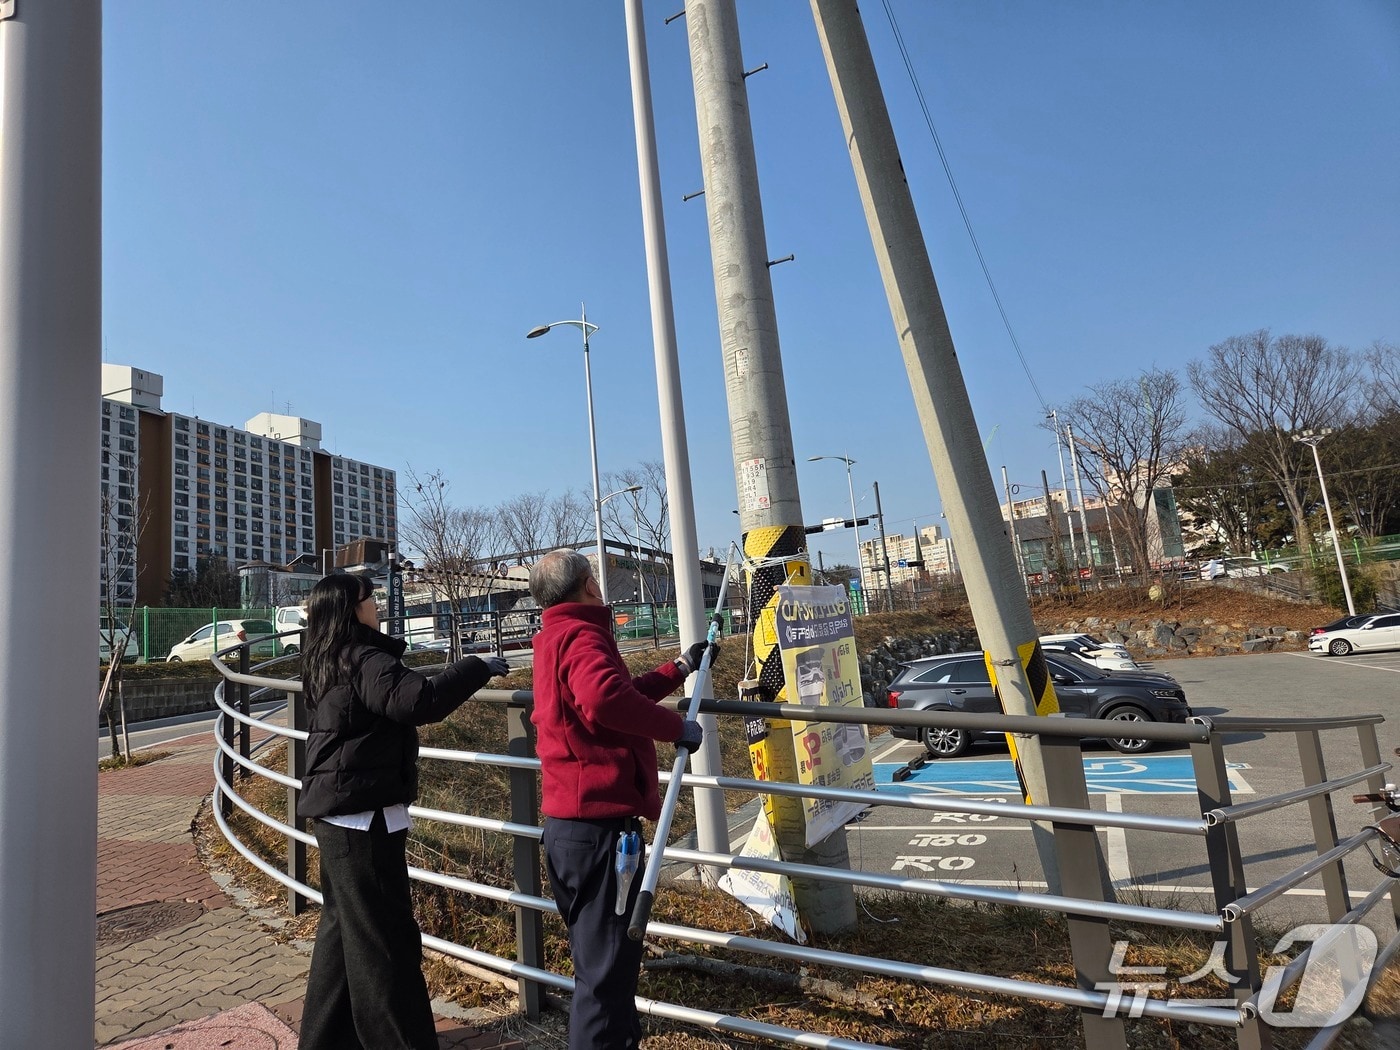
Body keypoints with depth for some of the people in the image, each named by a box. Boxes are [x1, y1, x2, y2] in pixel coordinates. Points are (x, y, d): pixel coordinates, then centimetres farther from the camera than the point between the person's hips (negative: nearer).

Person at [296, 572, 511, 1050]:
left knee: (343, 928, 20)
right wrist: (479, 667, -25)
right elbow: (418, 700, -34)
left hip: (337, 812, 10)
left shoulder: (327, 664, 10)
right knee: (384, 939, -1)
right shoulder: (363, 660, -19)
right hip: (364, 815, -10)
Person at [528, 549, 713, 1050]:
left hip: (567, 824, 11)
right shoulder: (582, 636, -16)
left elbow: (622, 692, 24)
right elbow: (606, 698, -37)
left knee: (600, 958, 23)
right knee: (606, 968, 0)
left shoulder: (555, 639, 17)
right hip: (599, 825, -10)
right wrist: (677, 728, -25)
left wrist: (681, 667, 25)